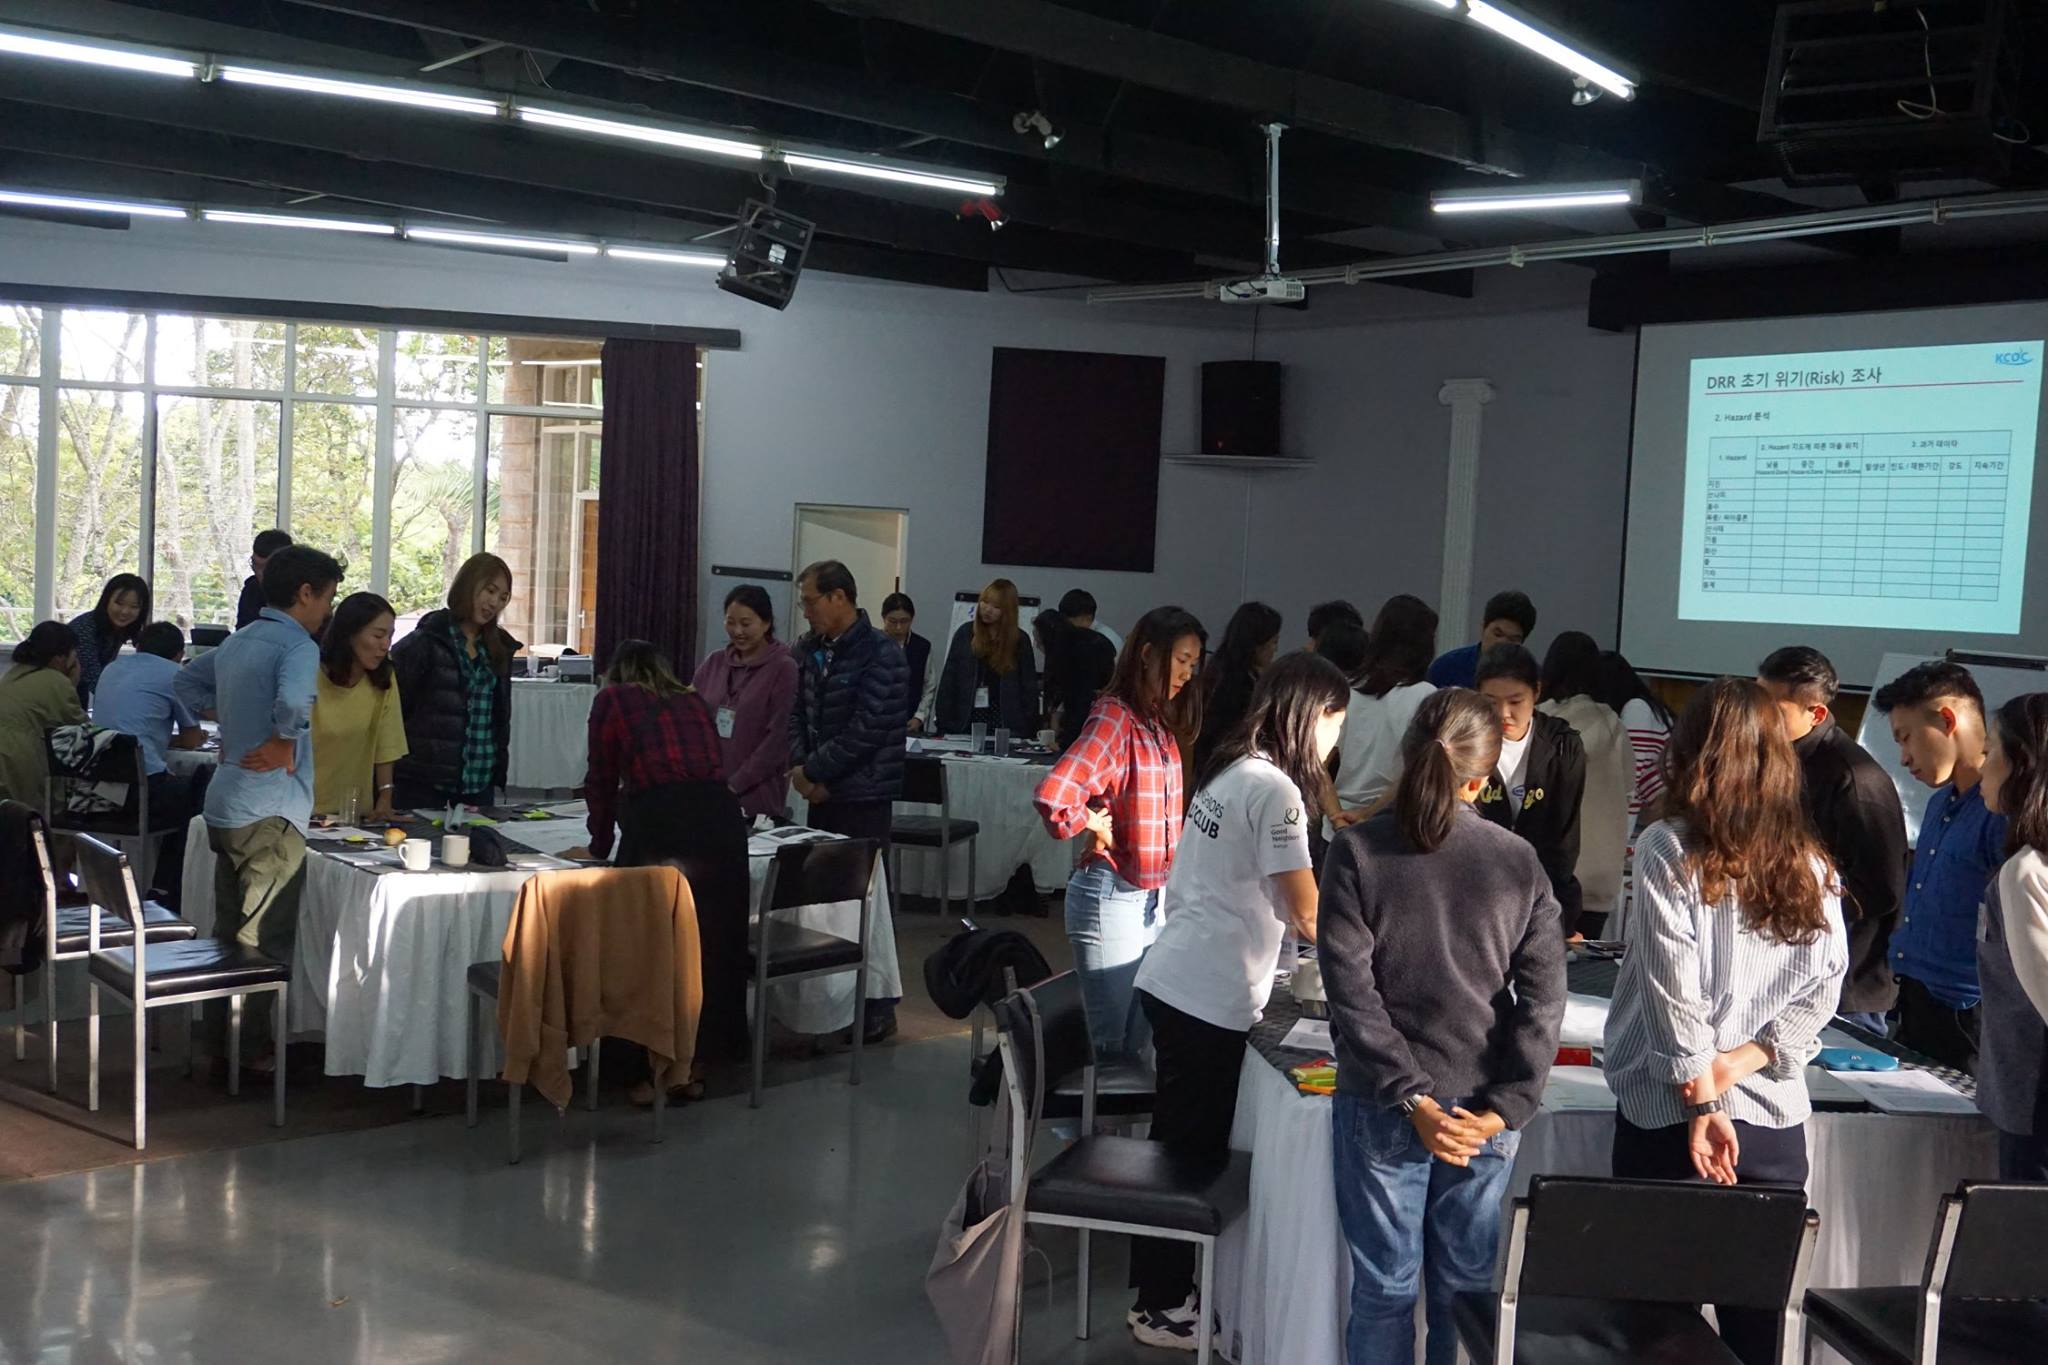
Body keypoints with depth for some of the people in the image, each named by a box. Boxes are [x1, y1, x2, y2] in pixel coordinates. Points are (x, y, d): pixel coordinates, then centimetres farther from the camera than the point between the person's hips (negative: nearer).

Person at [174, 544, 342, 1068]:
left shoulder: (235, 642, 13)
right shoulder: (298, 646, -14)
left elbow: (186, 682, 28)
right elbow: (295, 700, -35)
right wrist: (284, 746, -18)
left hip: (224, 803, 9)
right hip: (271, 811, -9)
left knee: (229, 928, 17)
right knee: (268, 940, -1)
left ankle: (219, 1035, 26)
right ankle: (258, 1047, 3)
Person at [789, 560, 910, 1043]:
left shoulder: (881, 656, -13)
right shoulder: (809, 650, 10)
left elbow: (866, 731, -18)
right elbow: (797, 714, 12)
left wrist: (814, 770, -12)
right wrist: (801, 767, -5)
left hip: (863, 799, -7)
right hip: (822, 794, 7)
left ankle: (878, 1009, 4)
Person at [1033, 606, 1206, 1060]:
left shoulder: (1158, 723, 9)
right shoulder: (1114, 719, -17)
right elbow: (1051, 797, -30)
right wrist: (1099, 828, -13)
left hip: (1151, 894, 8)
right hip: (1111, 894, -8)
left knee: (1138, 1040, 15)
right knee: (1110, 1044, 1)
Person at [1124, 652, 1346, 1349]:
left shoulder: (1229, 770, 11)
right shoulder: (1274, 789, -17)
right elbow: (1307, 915, -18)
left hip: (1176, 979, 9)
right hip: (1212, 998, -9)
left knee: (1181, 1146, 18)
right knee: (1194, 1153, 3)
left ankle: (1159, 1291, 30)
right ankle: (1163, 1309, 15)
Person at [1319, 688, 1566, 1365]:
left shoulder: (1357, 851, -8)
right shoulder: (1519, 862, -2)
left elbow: (1352, 991, -13)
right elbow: (1544, 998, -6)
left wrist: (1412, 1099, -12)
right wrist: (1504, 1110, -7)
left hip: (1381, 1107, -1)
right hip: (1482, 1111, 2)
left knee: (1385, 1291, 9)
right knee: (1467, 1290, 14)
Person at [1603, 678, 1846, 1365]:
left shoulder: (1668, 851, -9)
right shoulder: (1809, 865, 4)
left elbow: (1675, 991, -12)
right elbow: (1822, 989, 4)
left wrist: (1701, 1104, -9)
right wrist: (1741, 1061, -2)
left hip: (1667, 1115, -3)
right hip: (1775, 1116, 4)